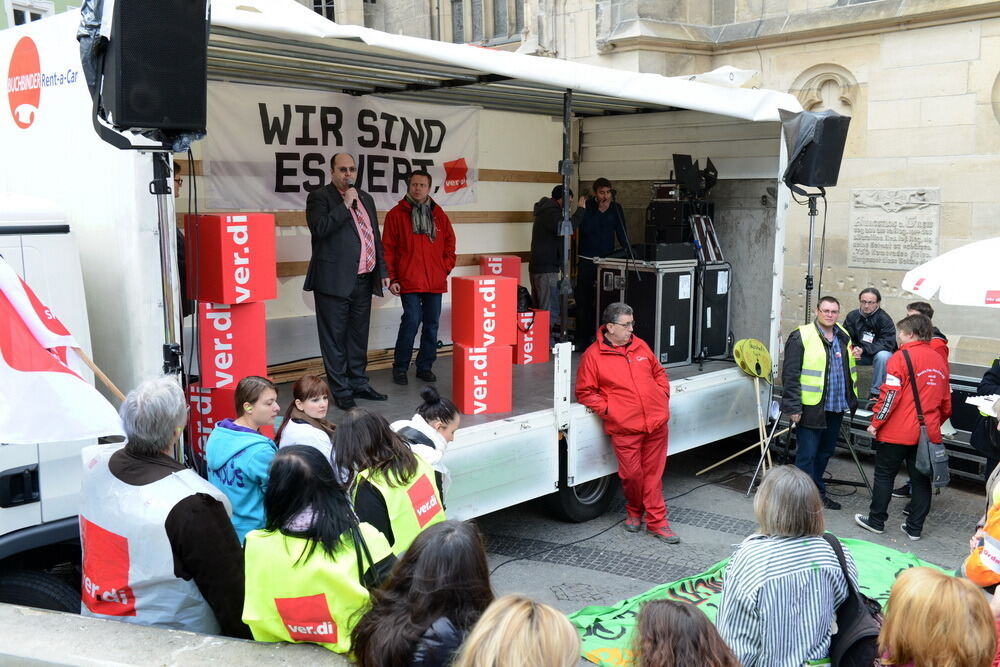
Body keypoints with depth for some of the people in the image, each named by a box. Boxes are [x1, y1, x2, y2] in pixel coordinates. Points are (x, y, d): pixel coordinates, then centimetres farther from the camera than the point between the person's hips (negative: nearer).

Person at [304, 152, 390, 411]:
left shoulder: (366, 198, 17)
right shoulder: (319, 197, -3)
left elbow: (376, 237, 21)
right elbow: (319, 228, -20)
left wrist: (383, 271, 18)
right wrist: (345, 205, -17)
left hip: (363, 280, 7)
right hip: (335, 281, -7)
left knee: (359, 336, 16)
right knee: (335, 338, 0)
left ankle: (358, 384, 27)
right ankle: (341, 391, 7)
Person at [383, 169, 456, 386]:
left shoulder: (438, 214, 11)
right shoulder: (396, 214, 1)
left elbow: (449, 243, 18)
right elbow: (388, 249, 1)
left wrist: (446, 267, 6)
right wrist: (392, 278, -4)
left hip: (435, 281, 4)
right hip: (408, 281, -4)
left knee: (431, 324, 8)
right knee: (411, 321, -9)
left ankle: (425, 366, 21)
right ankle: (400, 367, 7)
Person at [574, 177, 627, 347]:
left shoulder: (616, 208, 6)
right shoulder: (587, 206, -1)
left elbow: (621, 233, 5)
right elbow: (585, 229, -14)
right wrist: (600, 211, -17)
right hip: (587, 261, -2)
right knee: (584, 300, -2)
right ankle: (582, 338, 2)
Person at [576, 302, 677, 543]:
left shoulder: (640, 346, 12)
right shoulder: (593, 356, -4)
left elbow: (659, 373, 23)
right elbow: (585, 392, -2)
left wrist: (663, 396, 9)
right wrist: (608, 410, -9)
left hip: (656, 423, 4)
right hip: (625, 428, -4)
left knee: (653, 473, 7)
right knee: (632, 473, 1)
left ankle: (656, 521, 16)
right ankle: (634, 511, 29)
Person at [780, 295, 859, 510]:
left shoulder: (843, 337, 13)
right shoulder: (801, 337, -10)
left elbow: (849, 370, 25)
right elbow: (790, 374, -13)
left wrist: (851, 400, 20)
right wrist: (793, 407, -16)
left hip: (835, 408, 7)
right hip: (811, 408, -7)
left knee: (825, 452, 17)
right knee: (807, 455, -3)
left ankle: (818, 492, 31)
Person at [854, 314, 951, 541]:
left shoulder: (902, 356, -11)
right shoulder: (938, 359, 9)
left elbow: (891, 395, -17)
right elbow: (946, 402, 15)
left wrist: (876, 423, -9)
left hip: (897, 432, -6)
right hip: (928, 433, 6)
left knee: (884, 475, 7)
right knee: (921, 479, 11)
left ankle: (876, 521, 15)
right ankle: (915, 527, 16)